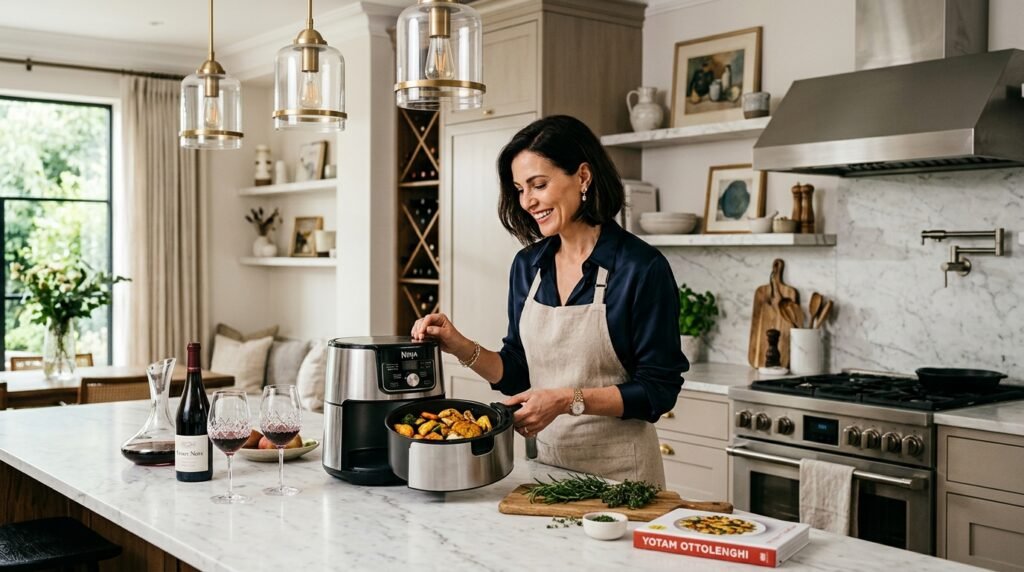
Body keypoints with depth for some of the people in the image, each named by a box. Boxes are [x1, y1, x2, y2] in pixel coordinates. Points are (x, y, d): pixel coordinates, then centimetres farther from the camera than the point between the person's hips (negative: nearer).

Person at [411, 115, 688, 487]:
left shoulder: (641, 268, -15)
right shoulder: (528, 265, 3)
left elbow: (658, 389, -14)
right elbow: (518, 375, 8)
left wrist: (569, 399, -22)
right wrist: (461, 348, -8)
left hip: (618, 470, -5)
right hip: (546, 461, 5)